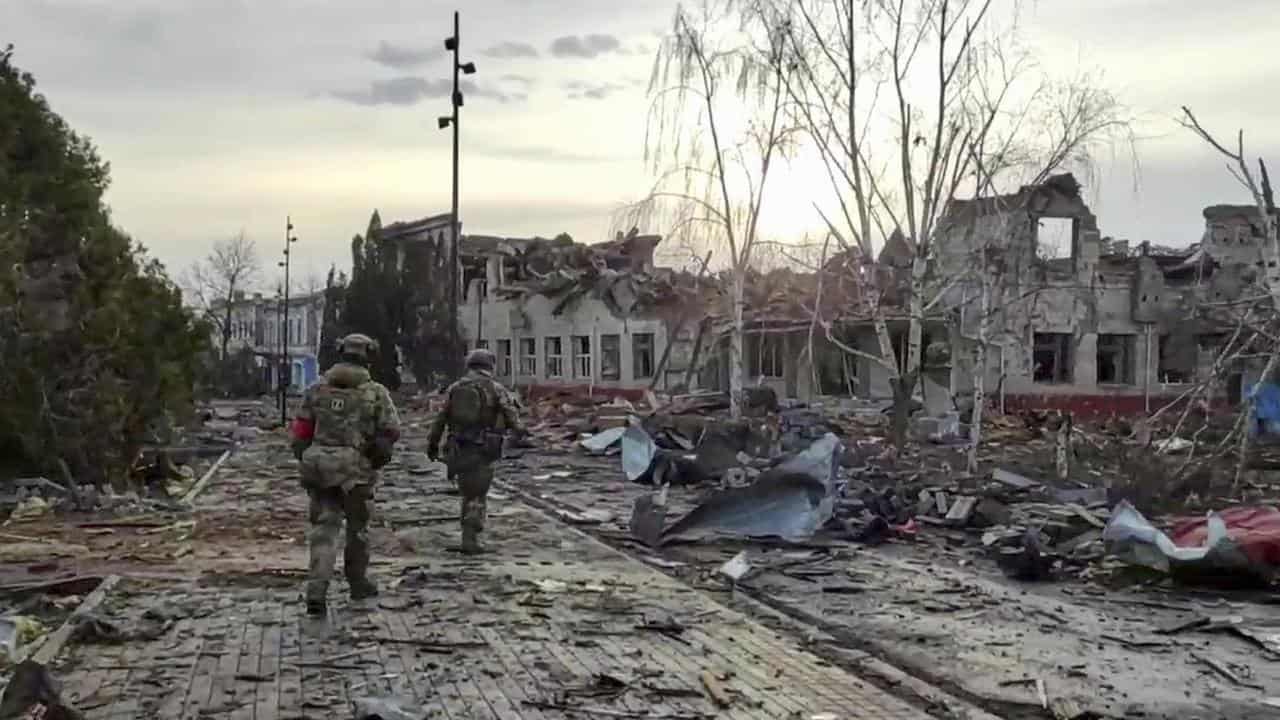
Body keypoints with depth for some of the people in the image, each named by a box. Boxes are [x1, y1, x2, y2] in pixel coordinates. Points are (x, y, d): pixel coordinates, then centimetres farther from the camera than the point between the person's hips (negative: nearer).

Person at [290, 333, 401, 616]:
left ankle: (316, 592, -10)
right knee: (358, 526, 16)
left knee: (324, 529, 4)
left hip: (319, 466, 2)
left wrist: (304, 458, 17)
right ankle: (357, 583, 31)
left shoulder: (317, 387, 4)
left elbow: (301, 429, 3)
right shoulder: (376, 392, -5)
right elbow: (392, 431, -7)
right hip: (355, 468, -2)